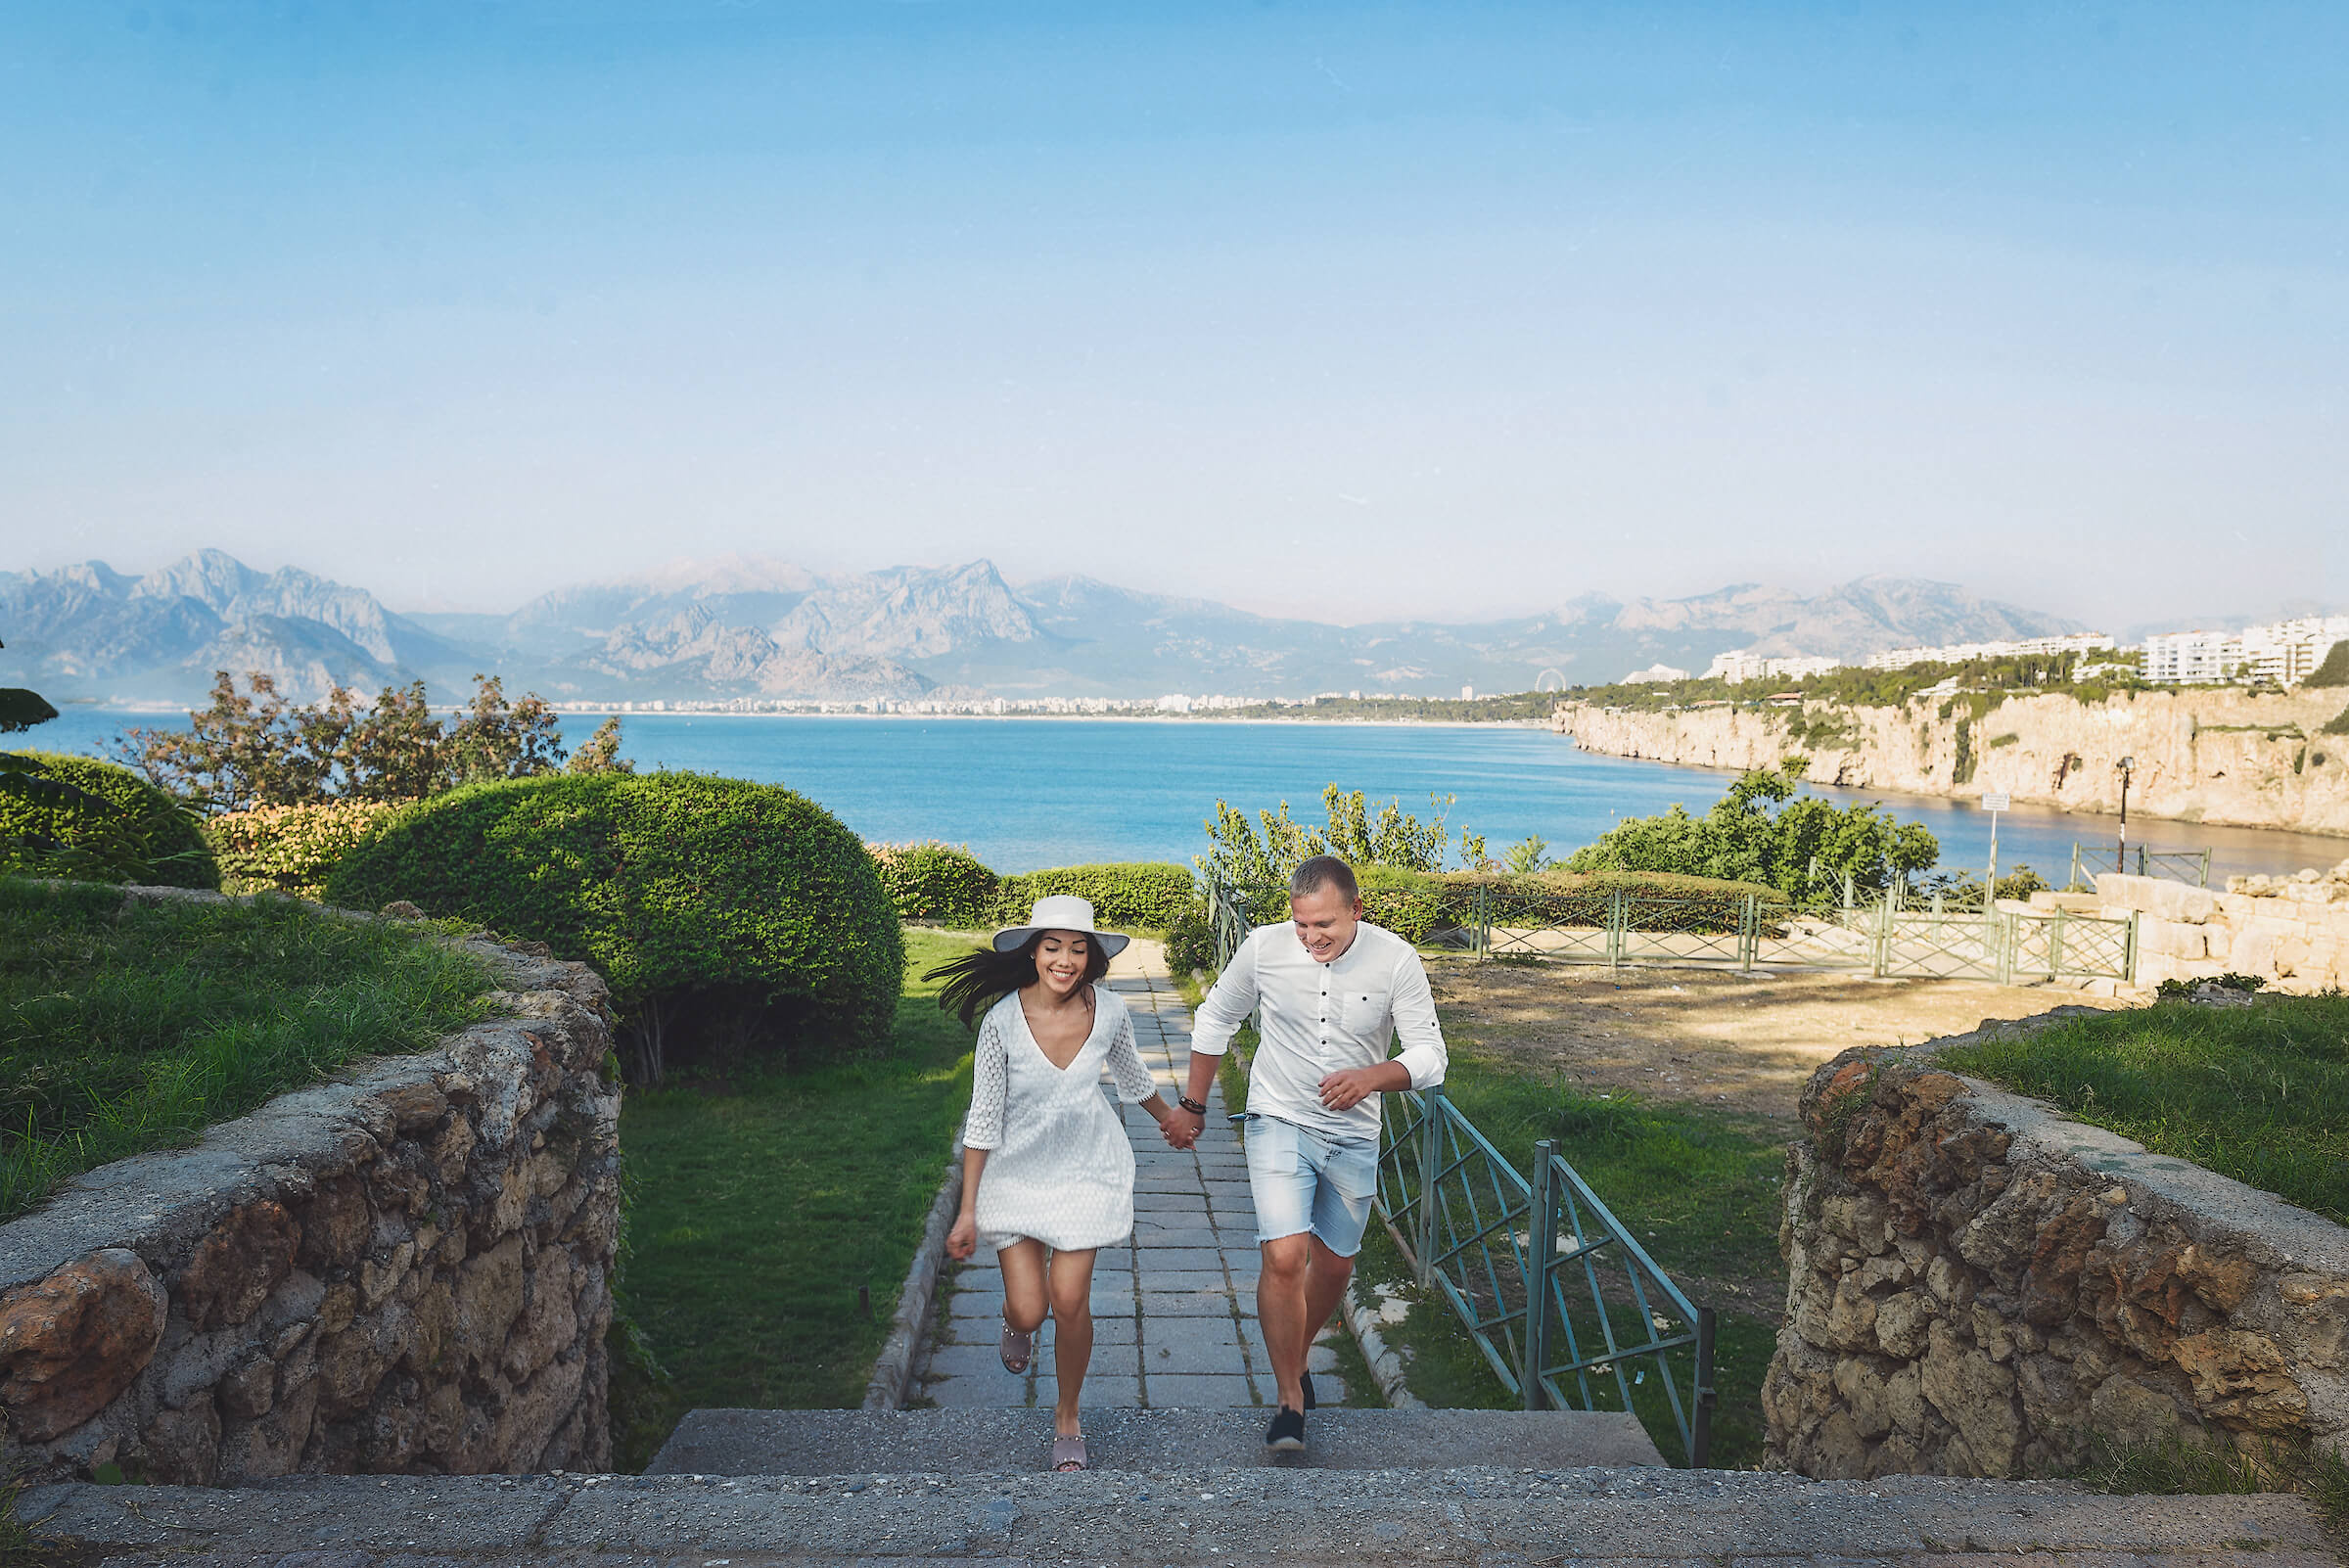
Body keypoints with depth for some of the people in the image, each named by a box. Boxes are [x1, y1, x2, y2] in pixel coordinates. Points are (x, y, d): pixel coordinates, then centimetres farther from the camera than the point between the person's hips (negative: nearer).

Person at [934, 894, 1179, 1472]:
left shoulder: (1108, 1011, -14)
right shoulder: (1003, 1021, -21)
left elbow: (1131, 1075, 10)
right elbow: (983, 1119, -12)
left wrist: (1168, 1116, 27)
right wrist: (968, 1212, -9)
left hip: (1086, 1169, 1)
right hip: (1017, 1171, -1)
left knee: (1070, 1302, -3)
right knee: (1028, 1311, -2)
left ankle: (1068, 1417, 23)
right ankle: (1015, 1322, 39)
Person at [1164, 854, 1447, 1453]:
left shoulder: (1396, 960, -15)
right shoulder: (1263, 948, -14)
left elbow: (1430, 1055, -12)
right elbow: (1215, 1021, 3)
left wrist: (1371, 1077, -32)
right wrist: (1193, 1107, 8)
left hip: (1353, 1136, 2)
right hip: (1279, 1123, -2)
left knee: (1334, 1263, 15)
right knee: (1284, 1258, -17)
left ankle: (1297, 1357, 43)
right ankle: (1290, 1400, 0)